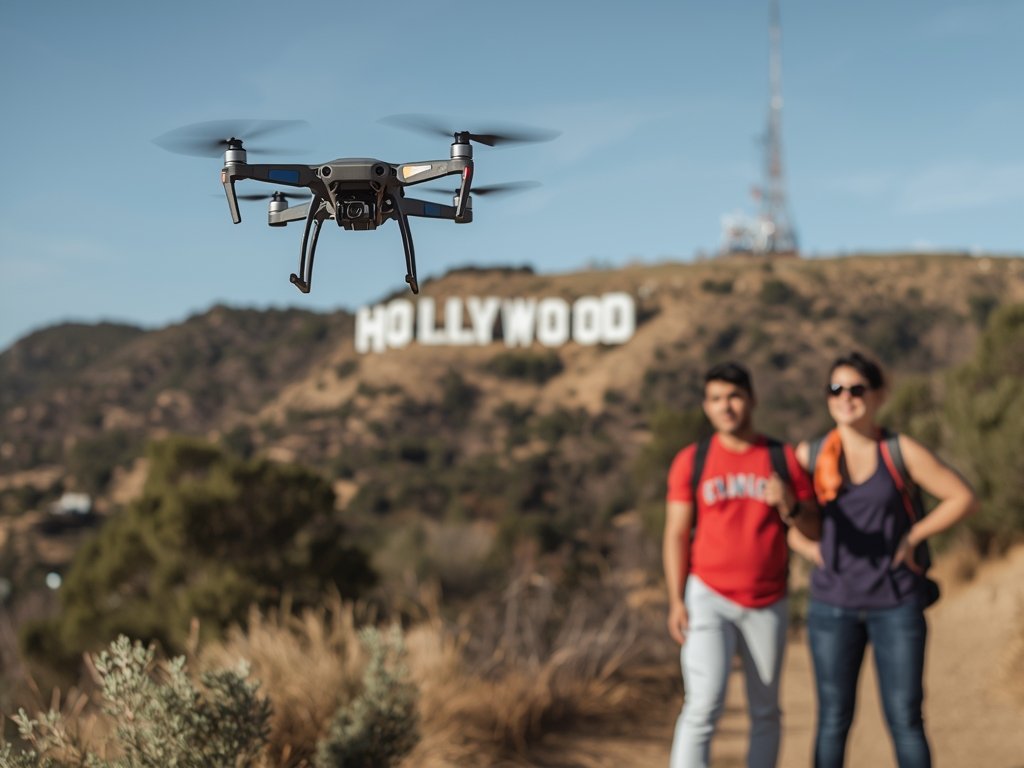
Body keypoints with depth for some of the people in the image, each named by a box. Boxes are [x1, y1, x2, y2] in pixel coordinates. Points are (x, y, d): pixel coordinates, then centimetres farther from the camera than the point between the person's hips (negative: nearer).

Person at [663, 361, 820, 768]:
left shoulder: (784, 458, 2)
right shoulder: (691, 460, 0)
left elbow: (815, 529, 4)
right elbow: (676, 535, 0)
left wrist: (789, 505, -18)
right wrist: (676, 601, -6)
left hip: (768, 604, 2)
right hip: (709, 598, -2)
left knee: (766, 713, 10)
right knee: (703, 707, -13)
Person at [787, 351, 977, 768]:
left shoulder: (901, 452, -5)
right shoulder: (809, 455, -1)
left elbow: (963, 498, -1)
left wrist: (912, 538, -7)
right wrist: (809, 547, -1)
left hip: (897, 603, -1)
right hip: (833, 604, 1)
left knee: (905, 718, 2)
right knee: (833, 719, 6)